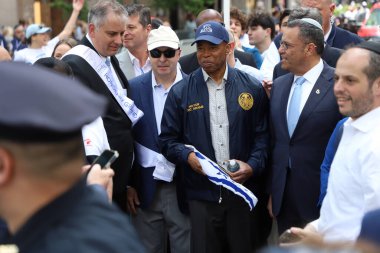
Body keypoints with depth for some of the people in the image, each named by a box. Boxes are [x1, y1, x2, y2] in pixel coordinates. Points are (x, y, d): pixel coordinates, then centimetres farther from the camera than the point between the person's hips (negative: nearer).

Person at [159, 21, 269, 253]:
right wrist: (188, 156, -14)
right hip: (202, 193, 0)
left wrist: (252, 166, -11)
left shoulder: (252, 88, 3)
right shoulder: (180, 92, 2)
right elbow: (168, 140, 4)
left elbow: (263, 135, 4)